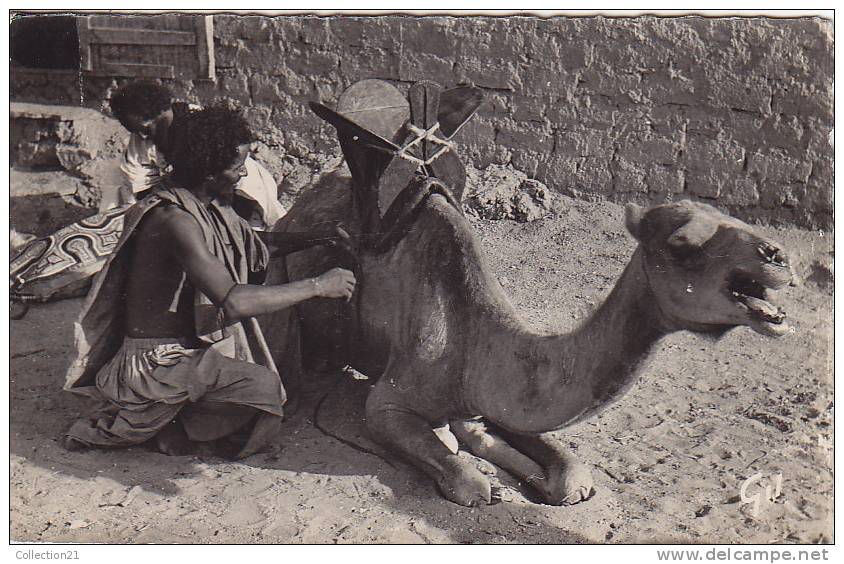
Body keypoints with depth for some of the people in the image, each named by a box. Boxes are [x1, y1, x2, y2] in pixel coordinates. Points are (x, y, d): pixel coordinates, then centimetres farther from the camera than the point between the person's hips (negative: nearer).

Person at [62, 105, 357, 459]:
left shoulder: (211, 207, 3)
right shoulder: (175, 219, -26)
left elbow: (257, 247, 20)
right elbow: (233, 302, -35)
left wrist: (320, 238, 6)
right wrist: (319, 286, -28)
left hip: (192, 346, 9)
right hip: (154, 362, -9)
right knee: (263, 386, -24)